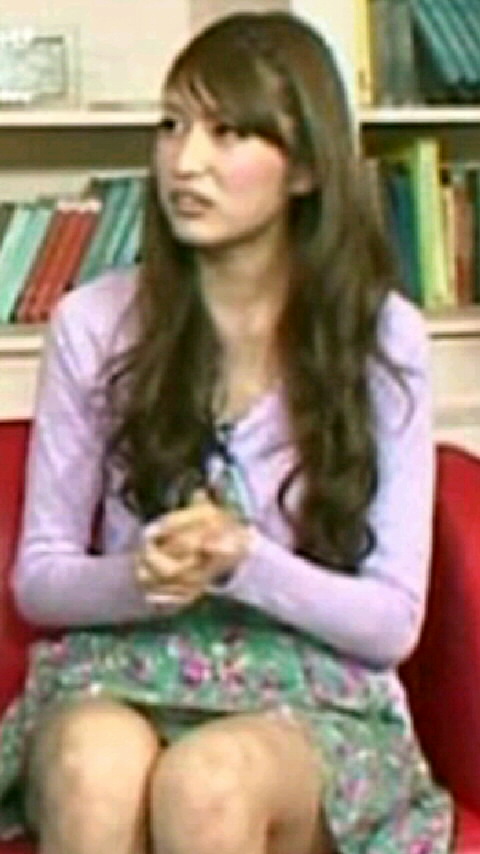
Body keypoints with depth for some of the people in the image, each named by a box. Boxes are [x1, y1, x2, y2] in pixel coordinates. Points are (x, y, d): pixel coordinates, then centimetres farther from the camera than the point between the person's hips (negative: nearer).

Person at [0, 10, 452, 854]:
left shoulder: (382, 338, -3)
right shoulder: (95, 323, 0)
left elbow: (392, 622, -2)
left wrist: (246, 562, -21)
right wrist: (135, 578, -17)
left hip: (315, 689, 0)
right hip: (121, 666, 1)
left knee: (205, 783, -36)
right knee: (95, 764, -36)